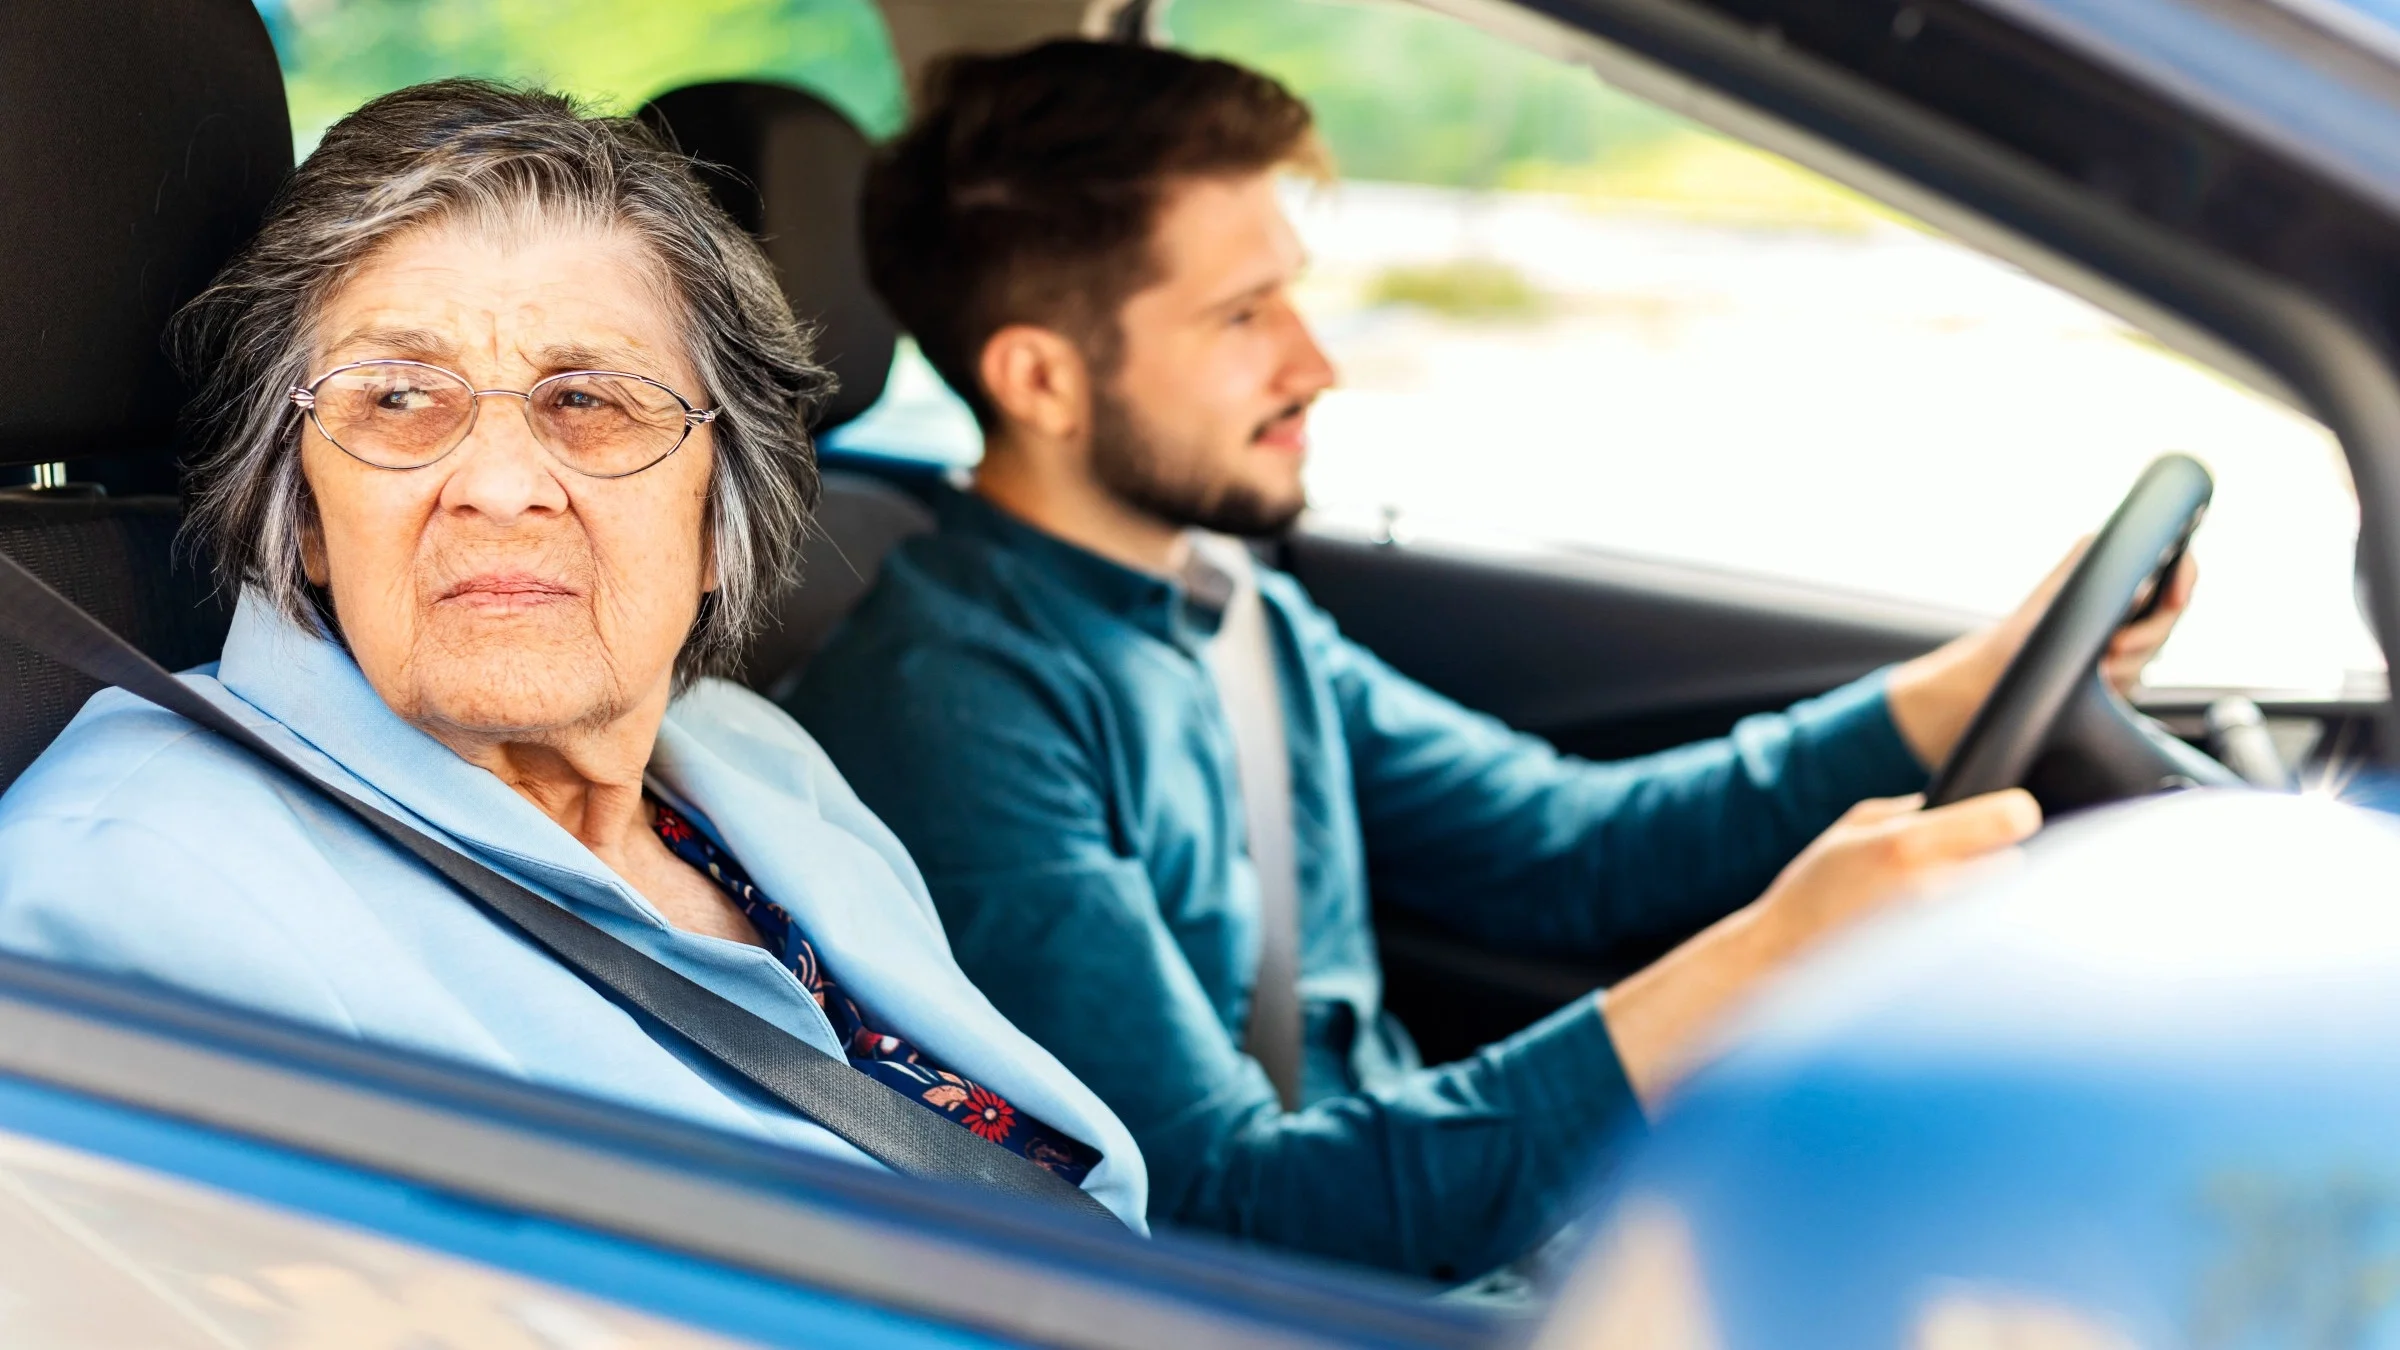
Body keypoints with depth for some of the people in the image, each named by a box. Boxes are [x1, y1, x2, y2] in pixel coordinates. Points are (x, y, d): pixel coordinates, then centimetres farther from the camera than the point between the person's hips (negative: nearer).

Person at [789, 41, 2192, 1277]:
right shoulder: (951, 716, -21)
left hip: (1435, 1225, 8)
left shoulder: (1238, 615, 9)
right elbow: (1230, 1200, -27)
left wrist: (1993, 673, 3)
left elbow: (1564, 845, 12)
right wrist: (1761, 967, -33)